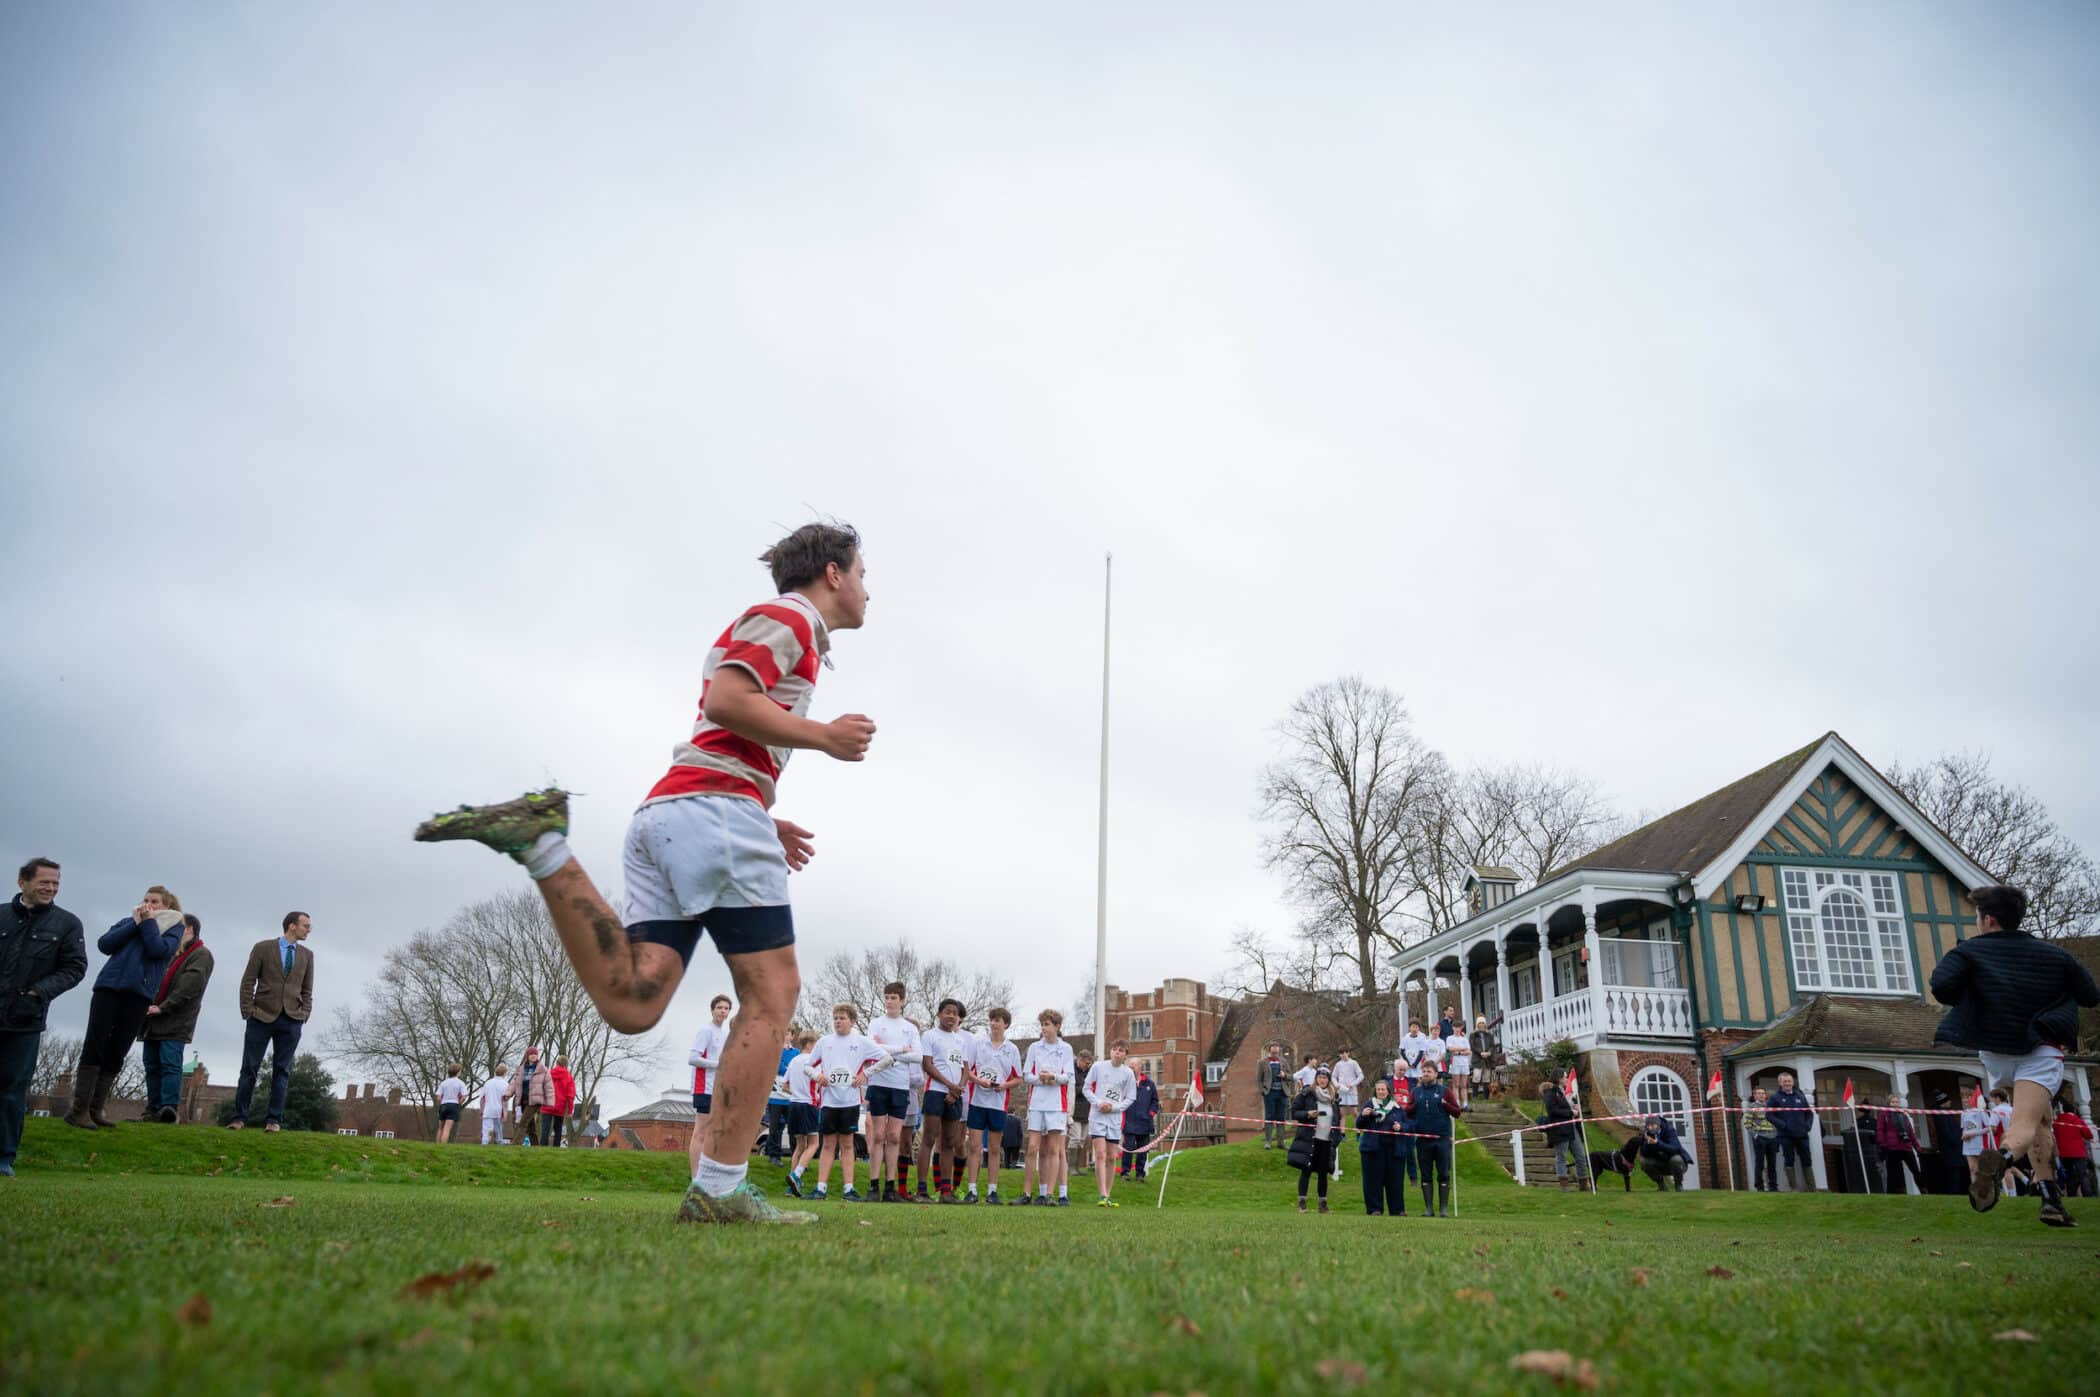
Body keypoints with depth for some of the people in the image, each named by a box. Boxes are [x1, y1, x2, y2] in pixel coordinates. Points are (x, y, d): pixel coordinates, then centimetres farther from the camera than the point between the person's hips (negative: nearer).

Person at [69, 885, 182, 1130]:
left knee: (117, 1052, 2)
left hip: (140, 993, -1)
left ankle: (97, 1107, 8)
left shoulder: (173, 927, 11)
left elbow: (158, 949, -8)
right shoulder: (128, 921, 18)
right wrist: (136, 923, -2)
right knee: (94, 1045, -4)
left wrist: (149, 922, -2)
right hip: (109, 987, 1)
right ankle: (79, 1107, -3)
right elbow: (104, 944, 2)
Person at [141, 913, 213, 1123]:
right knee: (152, 1064, 7)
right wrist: (149, 1005, 4)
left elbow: (189, 986, -15)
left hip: (175, 1022, -8)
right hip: (154, 1020, 8)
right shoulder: (172, 952, 22)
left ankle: (170, 1107, -18)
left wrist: (163, 1008, -18)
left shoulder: (201, 955, -4)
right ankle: (154, 1109, 11)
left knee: (170, 1064, -14)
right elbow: (157, 980, 20)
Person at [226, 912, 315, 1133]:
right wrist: (248, 1011, -7)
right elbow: (248, 982, 0)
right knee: (250, 1068, 0)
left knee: (282, 1070, 1)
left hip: (291, 1020, 3)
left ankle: (274, 1120, 2)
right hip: (262, 1016, -2)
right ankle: (239, 1117, 7)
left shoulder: (307, 955, 12)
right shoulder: (262, 948, 2)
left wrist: (305, 1013, 1)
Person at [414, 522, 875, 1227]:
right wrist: (823, 737, -6)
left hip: (662, 811, 9)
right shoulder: (788, 619, 4)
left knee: (631, 1002, -7)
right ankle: (721, 1188, -11)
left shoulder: (774, 627, 34)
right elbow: (726, 698, -14)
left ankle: (541, 843, -11)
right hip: (715, 808, -9)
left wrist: (762, 824, 27)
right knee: (771, 993, -8)